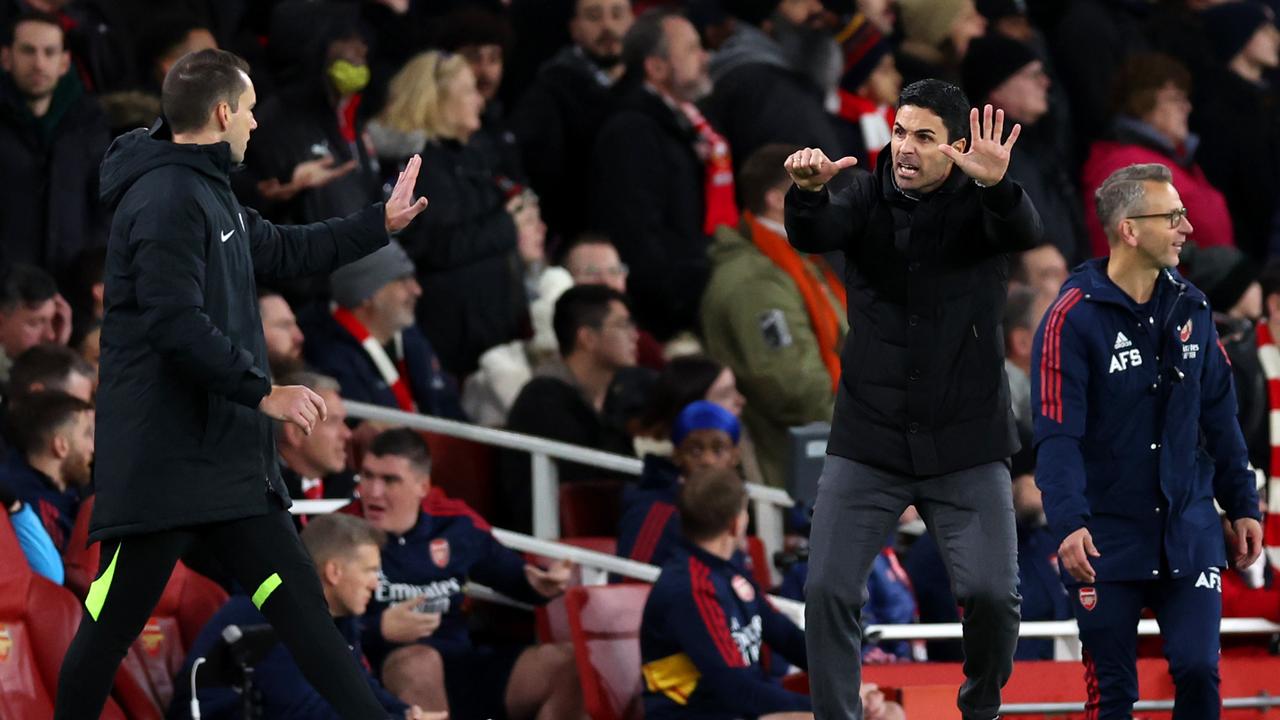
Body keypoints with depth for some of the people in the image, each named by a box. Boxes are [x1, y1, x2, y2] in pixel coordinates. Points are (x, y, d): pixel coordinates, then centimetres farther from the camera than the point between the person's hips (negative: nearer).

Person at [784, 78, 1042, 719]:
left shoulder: (979, 203, -5)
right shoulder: (868, 198, -1)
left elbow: (1024, 232, -27)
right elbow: (812, 235, -20)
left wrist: (996, 184, -50)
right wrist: (807, 191, -44)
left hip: (965, 447, -1)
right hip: (868, 443, 1)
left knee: (992, 593, -11)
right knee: (828, 591, -9)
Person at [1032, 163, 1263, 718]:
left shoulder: (1191, 307, 6)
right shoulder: (1073, 318, -11)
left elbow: (1218, 417, 14)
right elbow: (1057, 435, -17)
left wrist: (1243, 506, 12)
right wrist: (1068, 523, -27)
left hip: (1189, 531, 4)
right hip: (1107, 539, -4)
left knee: (1199, 671, -7)